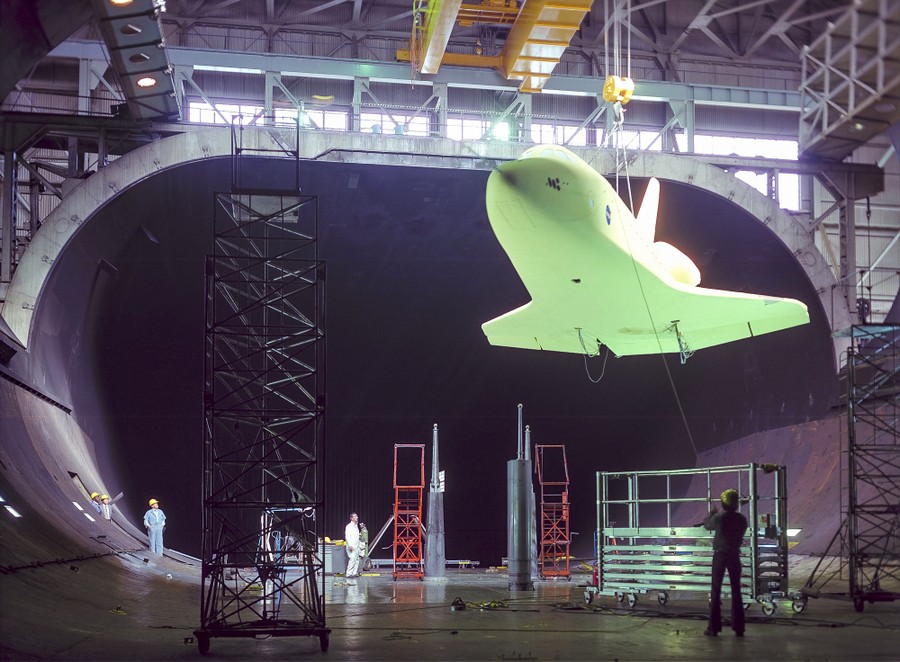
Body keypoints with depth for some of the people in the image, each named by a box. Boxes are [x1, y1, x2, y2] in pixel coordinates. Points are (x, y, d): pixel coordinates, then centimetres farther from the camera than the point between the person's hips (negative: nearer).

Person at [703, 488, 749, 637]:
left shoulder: (719, 517, -13)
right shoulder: (742, 519, -4)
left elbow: (707, 526, 6)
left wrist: (711, 513, 25)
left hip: (719, 556, -2)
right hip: (734, 556, 2)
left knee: (716, 591, 4)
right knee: (736, 591, 9)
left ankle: (714, 627, 1)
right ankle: (738, 627, 8)